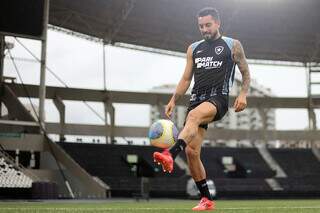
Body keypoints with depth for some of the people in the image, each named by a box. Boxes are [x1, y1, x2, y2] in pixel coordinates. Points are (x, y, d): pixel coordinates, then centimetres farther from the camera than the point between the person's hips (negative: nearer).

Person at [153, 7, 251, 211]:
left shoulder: (233, 45, 10)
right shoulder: (193, 49, 21)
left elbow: (246, 74, 12)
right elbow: (186, 79, 22)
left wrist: (243, 94, -5)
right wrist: (174, 100, 8)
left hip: (218, 98, -5)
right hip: (197, 99, 5)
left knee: (193, 116, -39)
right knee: (191, 151, -5)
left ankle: (170, 155, -59)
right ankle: (207, 199, 6)